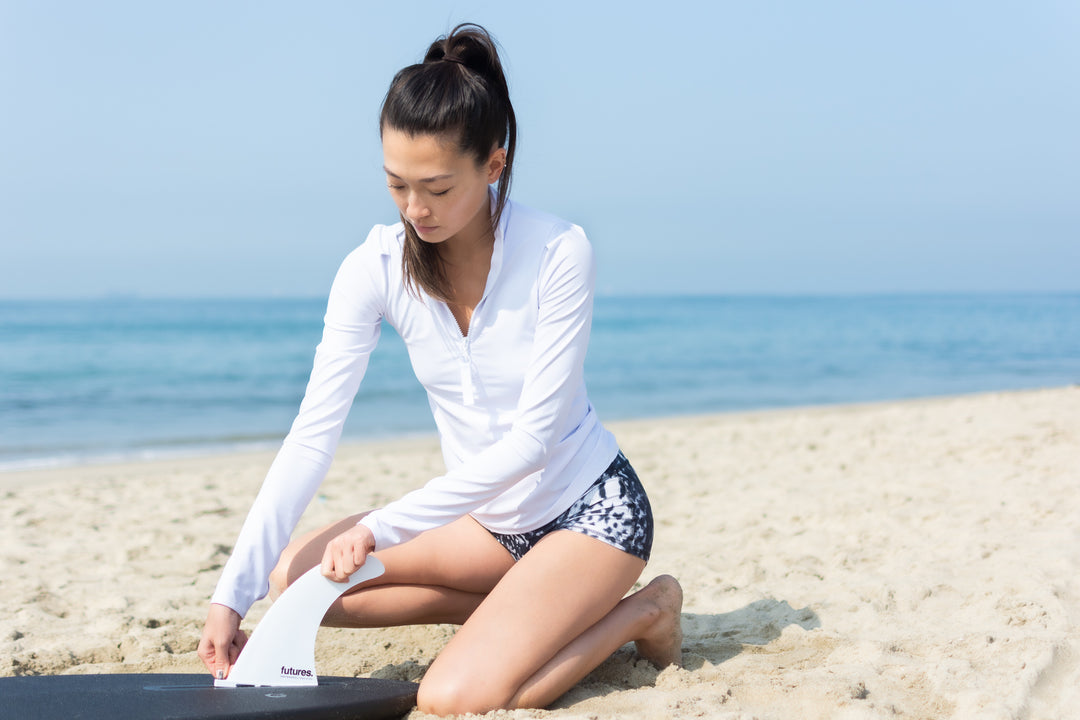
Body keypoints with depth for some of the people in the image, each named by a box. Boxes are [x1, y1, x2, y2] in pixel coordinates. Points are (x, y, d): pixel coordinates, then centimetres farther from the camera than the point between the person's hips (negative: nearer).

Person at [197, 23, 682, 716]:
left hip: (592, 508, -5)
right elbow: (313, 436, -13)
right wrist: (233, 594, -20)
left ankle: (643, 612, 2)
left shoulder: (558, 251, -22)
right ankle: (530, 613, 1)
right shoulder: (375, 269, -11)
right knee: (296, 573, -10)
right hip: (490, 514, 6)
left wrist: (382, 529, -31)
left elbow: (533, 438, -24)